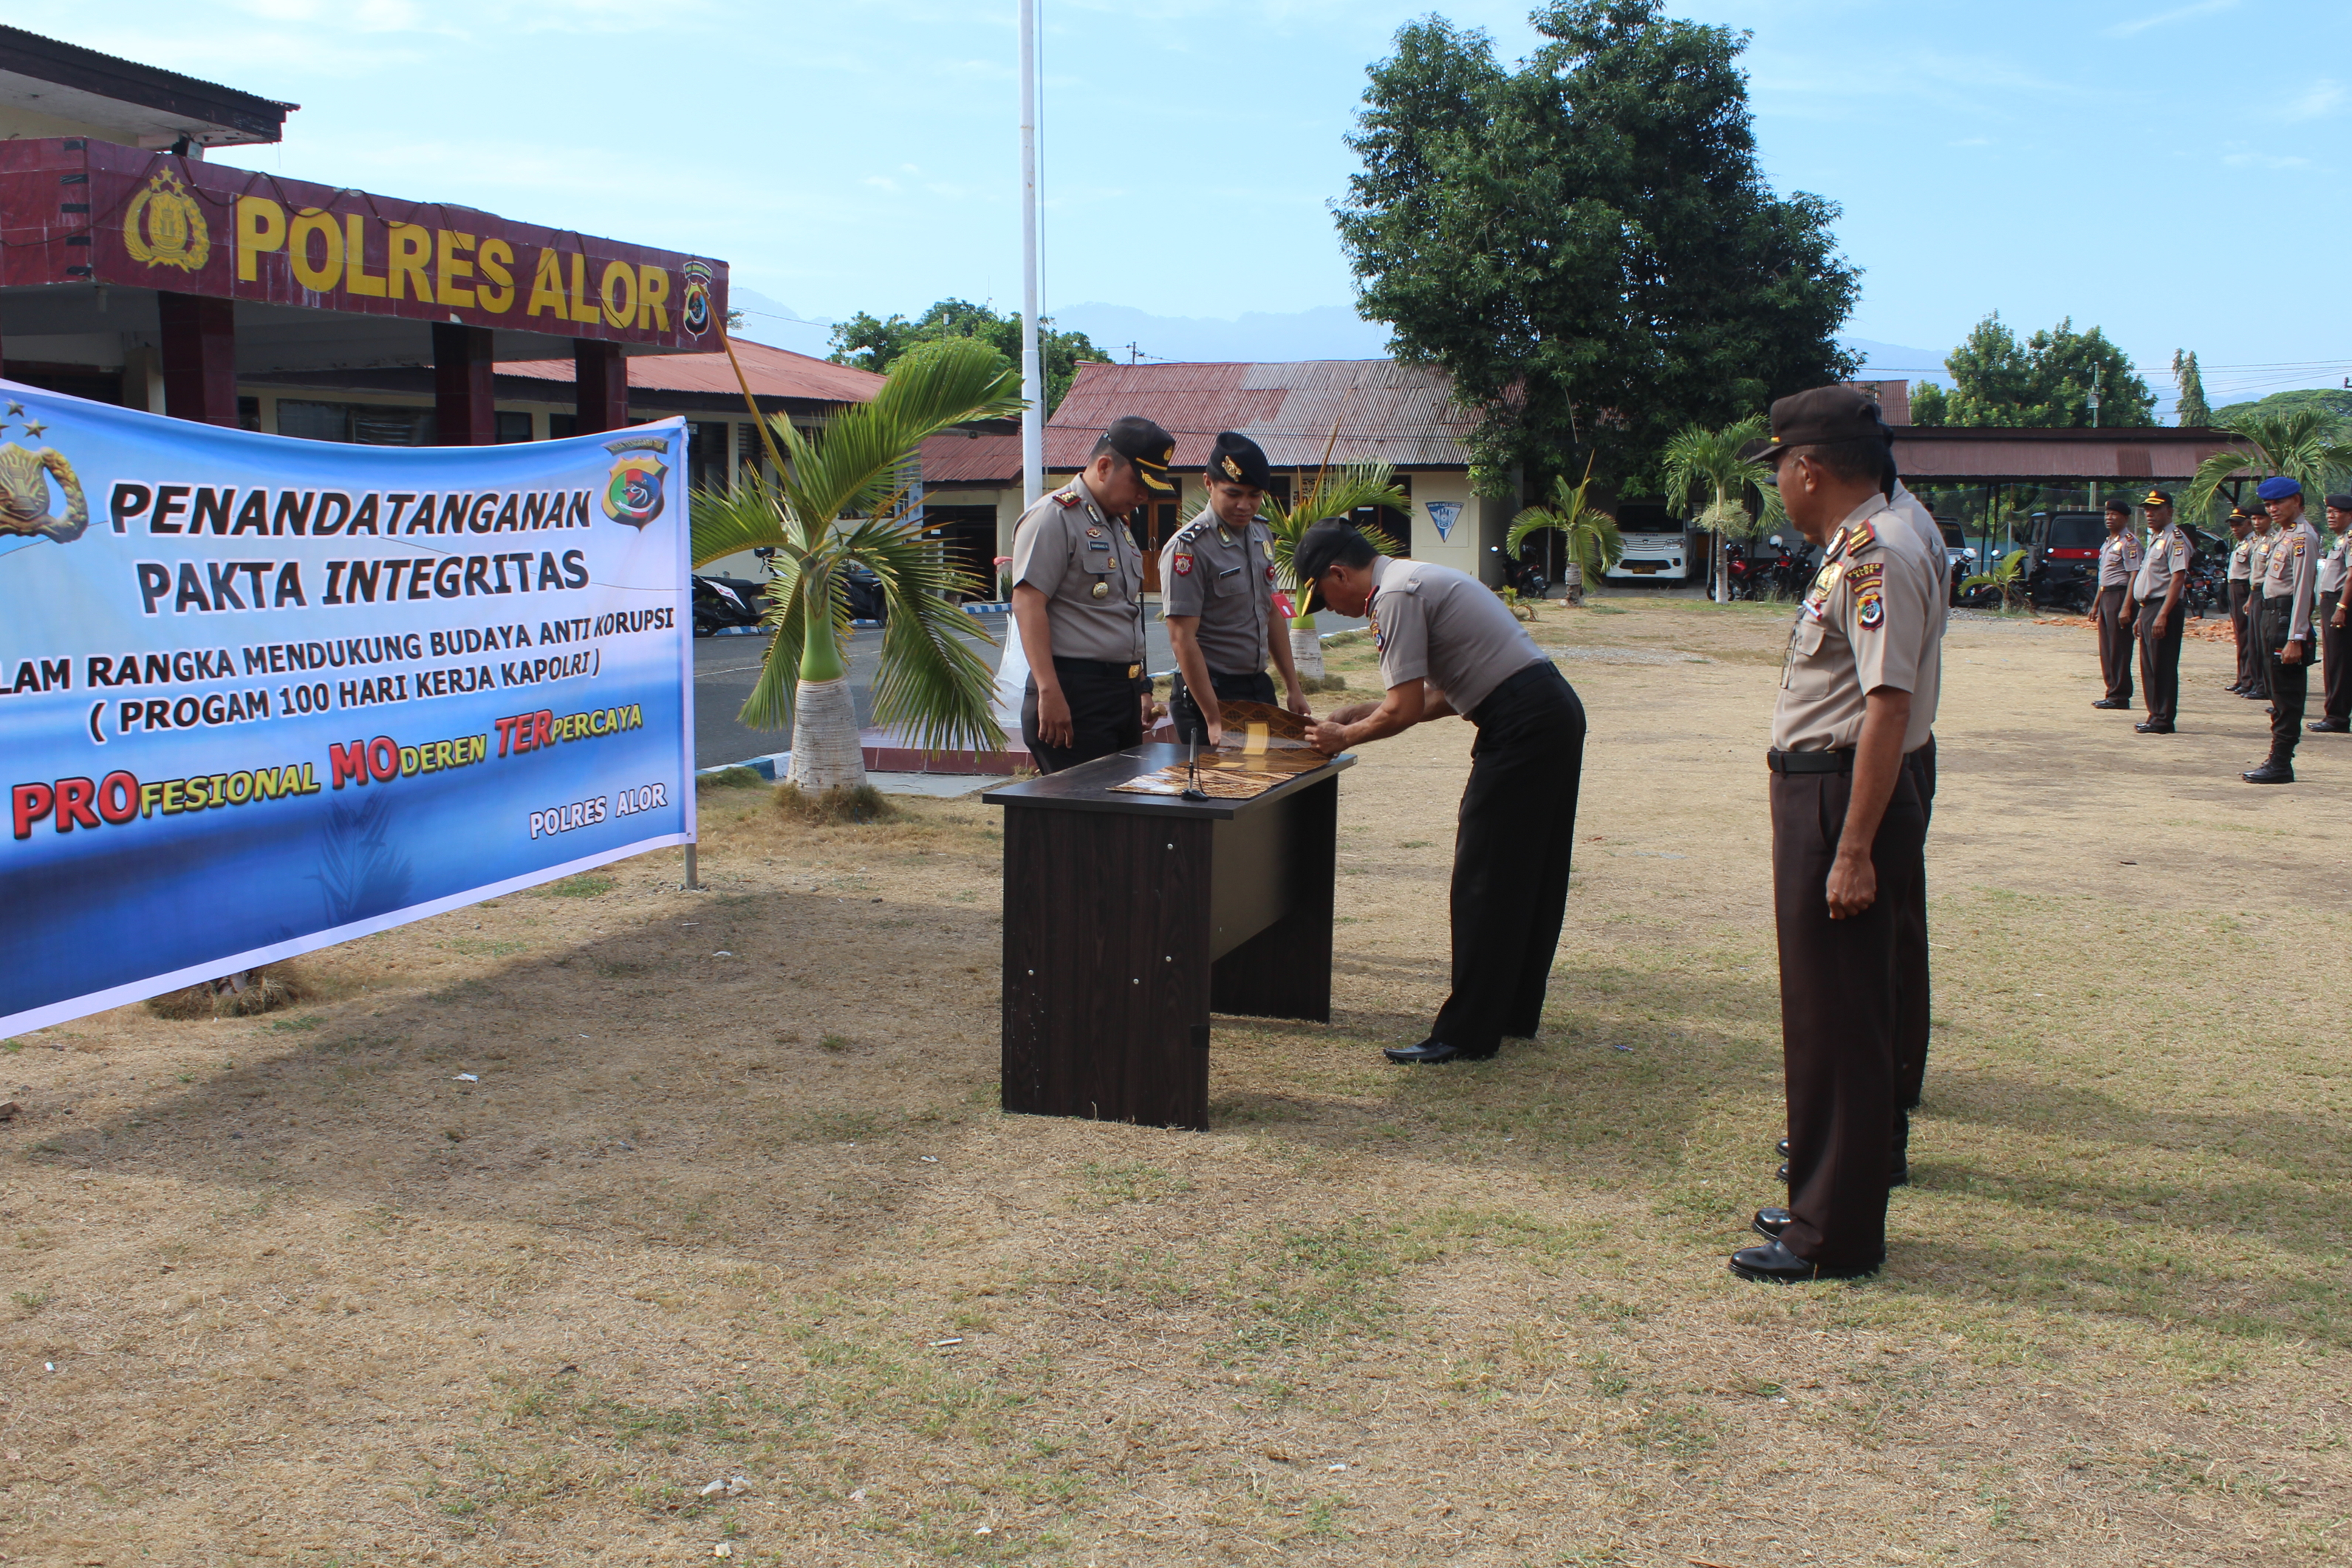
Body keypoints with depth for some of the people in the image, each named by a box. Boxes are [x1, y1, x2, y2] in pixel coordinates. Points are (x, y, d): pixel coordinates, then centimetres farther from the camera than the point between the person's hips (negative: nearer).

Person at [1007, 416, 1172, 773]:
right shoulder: (1054, 518, -9)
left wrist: (1140, 689, 25)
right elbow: (1027, 604, -18)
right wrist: (1049, 692, -25)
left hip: (1123, 691, 9)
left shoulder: (1119, 527, 20)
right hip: (1075, 694, -9)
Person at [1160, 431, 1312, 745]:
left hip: (1259, 686, 7)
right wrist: (1213, 719, -22)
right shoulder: (1188, 548, -16)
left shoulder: (1262, 534, 8)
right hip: (1211, 692, -7)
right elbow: (1182, 639, -19)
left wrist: (1293, 686, 15)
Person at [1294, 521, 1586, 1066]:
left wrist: (1345, 737, 2)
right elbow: (1444, 695, 22)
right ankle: (1515, 1013, 26)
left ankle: (1467, 1034, -3)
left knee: (1483, 881, -6)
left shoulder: (1395, 596, -11)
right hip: (1555, 710, 11)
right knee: (1529, 873, 16)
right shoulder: (1413, 580, 20)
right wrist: (1366, 714, 20)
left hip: (1522, 725, -11)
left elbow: (1405, 710, -14)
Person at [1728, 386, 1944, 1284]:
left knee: (1839, 1018, -2)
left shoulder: (1876, 553, -18)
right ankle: (1824, 1200, 32)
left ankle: (1836, 1237, 8)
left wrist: (1853, 851, -26)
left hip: (1844, 801, -10)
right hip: (1815, 796, 10)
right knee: (1820, 1011, 18)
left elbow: (1888, 705, -25)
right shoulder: (1853, 549, 13)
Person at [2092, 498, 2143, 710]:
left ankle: (2120, 696, -3)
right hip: (2106, 596, 10)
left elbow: (2134, 576, -17)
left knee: (2119, 648, -7)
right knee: (2106, 649, 11)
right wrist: (2096, 604, 23)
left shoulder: (2129, 542, -11)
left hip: (2120, 595, -10)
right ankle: (2113, 691, 17)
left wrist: (2126, 607, -23)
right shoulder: (2108, 542, 19)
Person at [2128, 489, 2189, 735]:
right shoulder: (2155, 539, 20)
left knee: (2163, 666, -7)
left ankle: (2164, 719, -4)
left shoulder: (2174, 539, -11)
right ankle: (2155, 715, 18)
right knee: (2149, 667, 12)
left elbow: (2178, 578, -20)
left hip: (2163, 608, -10)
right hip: (2148, 608, 10)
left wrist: (2162, 615, -26)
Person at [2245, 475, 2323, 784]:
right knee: (2280, 694, 13)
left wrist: (2295, 639, -23)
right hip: (2273, 616, 10)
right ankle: (2278, 759, 19)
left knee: (2287, 697, -6)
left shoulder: (2303, 536, -14)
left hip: (2287, 618, -10)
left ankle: (2281, 764, -4)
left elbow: (2303, 589, -19)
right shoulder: (2284, 533, 15)